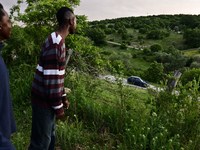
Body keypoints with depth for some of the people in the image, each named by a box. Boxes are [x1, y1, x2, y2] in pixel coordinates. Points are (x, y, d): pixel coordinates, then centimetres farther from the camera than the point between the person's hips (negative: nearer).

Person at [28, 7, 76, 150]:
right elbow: (51, 78, -24)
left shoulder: (58, 41, 11)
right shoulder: (55, 43, -21)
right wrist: (58, 106, -17)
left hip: (47, 99, 9)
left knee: (50, 136, 20)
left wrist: (63, 97, 17)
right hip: (44, 101, -9)